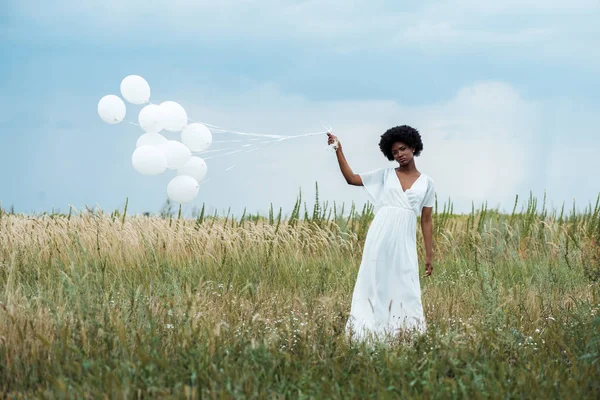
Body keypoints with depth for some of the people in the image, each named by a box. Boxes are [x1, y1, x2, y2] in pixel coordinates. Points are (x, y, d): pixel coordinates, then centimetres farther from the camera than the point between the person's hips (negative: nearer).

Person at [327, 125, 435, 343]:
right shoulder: (385, 175, 9)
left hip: (405, 242, 0)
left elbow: (426, 221, 9)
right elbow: (351, 178, 7)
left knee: (405, 290, -1)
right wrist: (338, 150, -2)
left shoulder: (427, 183, 9)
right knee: (374, 285, 1)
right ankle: (369, 333, 5)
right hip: (380, 237, 0)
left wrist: (429, 255, 7)